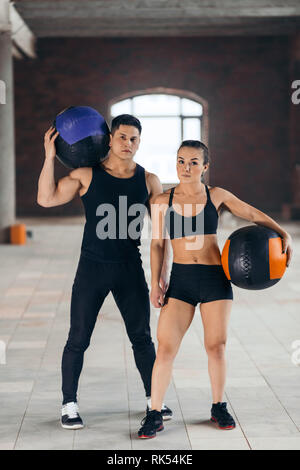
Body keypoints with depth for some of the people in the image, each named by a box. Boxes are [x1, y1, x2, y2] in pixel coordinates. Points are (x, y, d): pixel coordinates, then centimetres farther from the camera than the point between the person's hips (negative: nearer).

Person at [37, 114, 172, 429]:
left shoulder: (148, 181, 3)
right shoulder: (87, 175, -3)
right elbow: (46, 199, -12)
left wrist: (162, 272, 1)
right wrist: (50, 157, -18)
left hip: (130, 268, 2)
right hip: (92, 267, -2)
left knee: (142, 337, 10)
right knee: (79, 339, 0)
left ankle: (153, 398, 26)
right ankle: (69, 405, 12)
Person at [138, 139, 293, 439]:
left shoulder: (216, 196, 2)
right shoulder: (163, 201, 2)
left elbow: (253, 215, 8)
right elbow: (157, 244, 6)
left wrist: (283, 234, -4)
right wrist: (155, 284, 1)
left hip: (215, 279, 0)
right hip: (180, 280, 0)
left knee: (216, 346, 6)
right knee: (165, 348, -8)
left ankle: (218, 407, 26)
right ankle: (154, 415, 2)